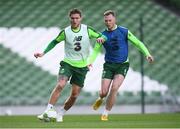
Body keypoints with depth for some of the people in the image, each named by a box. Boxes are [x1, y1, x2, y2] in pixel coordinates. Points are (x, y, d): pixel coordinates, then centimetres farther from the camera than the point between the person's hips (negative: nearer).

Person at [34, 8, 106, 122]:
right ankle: (47, 112, -25)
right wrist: (43, 53, -1)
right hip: (68, 63, -2)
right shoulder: (65, 32, -5)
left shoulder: (87, 30, -4)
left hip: (82, 66, 2)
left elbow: (101, 36, 3)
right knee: (60, 85, -25)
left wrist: (101, 38, -21)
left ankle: (60, 114, 22)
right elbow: (55, 42, 9)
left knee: (74, 95, 2)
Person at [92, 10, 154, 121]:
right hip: (109, 65, 2)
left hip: (122, 65, -2)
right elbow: (96, 50, 1)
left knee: (114, 88, -21)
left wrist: (147, 54, -13)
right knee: (104, 92, -6)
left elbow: (138, 43, -1)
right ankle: (100, 99, 34)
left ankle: (105, 114, -4)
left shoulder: (124, 32, -4)